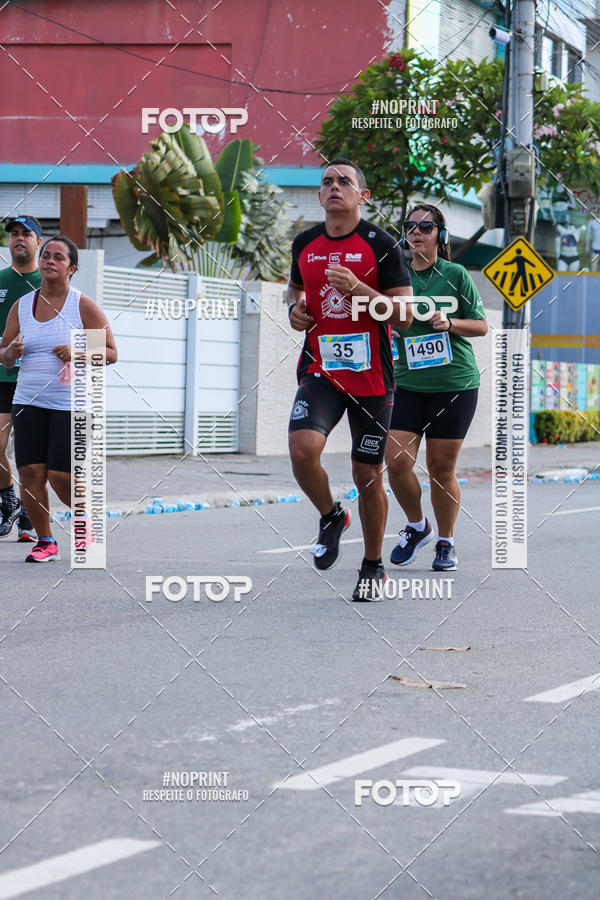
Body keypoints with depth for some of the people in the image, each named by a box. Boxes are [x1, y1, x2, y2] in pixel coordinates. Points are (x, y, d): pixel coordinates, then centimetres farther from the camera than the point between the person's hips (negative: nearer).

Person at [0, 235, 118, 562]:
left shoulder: (84, 307, -1)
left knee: (61, 476, -8)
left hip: (70, 404, -4)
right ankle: (45, 542, 9)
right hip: (28, 401, 4)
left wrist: (77, 354, -17)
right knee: (30, 473, -5)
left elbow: (111, 352, -1)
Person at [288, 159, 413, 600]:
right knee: (302, 448, -23)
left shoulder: (381, 244, -5)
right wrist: (294, 308, 5)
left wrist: (356, 288, -20)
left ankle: (374, 567, 24)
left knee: (368, 473, 4)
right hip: (320, 369, 2)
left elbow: (403, 315, -8)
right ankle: (331, 517, 7)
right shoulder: (305, 244, 8)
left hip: (371, 376, -2)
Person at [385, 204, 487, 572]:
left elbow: (482, 325, 4)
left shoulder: (455, 274, 0)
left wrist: (450, 323, -13)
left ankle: (446, 542, 20)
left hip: (455, 383, -2)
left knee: (442, 468, 1)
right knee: (396, 461, -9)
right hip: (407, 383, 2)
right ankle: (417, 527, 17)